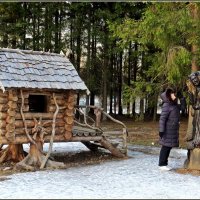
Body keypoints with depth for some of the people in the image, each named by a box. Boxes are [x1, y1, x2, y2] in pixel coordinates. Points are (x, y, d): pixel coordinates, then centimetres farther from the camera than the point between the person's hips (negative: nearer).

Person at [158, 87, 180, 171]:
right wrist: (161, 130, -21)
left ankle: (165, 163, 20)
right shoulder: (166, 106, -17)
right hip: (167, 130, -9)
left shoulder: (174, 104, 10)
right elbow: (162, 118, -19)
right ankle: (161, 164, 6)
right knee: (166, 147, -2)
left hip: (173, 130, 9)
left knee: (169, 147, 12)